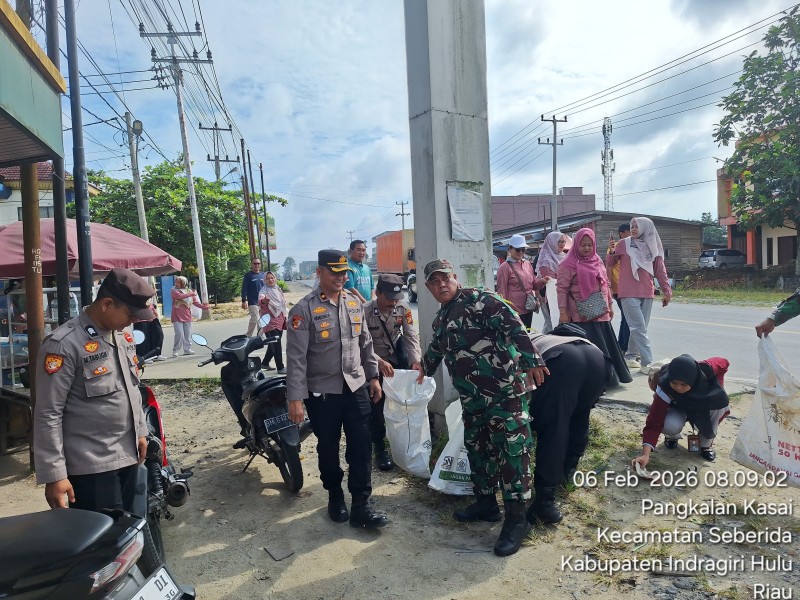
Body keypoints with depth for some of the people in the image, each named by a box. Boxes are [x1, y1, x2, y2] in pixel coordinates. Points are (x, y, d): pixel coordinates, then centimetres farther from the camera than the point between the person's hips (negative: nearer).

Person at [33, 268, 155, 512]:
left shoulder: (122, 334, 6)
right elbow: (48, 414, -17)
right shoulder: (64, 344, -18)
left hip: (127, 455, 7)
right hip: (91, 466, -7)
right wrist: (54, 474, -17)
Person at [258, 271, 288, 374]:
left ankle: (265, 363, 31)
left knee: (273, 344, 16)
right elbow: (260, 299, -36)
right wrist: (264, 300, -59)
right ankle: (280, 368, -2)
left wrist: (284, 318, 22)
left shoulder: (278, 290, 12)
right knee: (276, 345, -8)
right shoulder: (264, 291, -12)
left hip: (280, 322, 8)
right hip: (270, 322, -8)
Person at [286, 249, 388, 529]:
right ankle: (335, 496, 36)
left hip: (356, 388, 4)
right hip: (322, 392, -4)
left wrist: (373, 376, 13)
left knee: (361, 448, 4)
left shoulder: (355, 302, 5)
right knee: (328, 448, 13)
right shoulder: (304, 309, -13)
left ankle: (361, 506, 16)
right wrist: (295, 398, -18)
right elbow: (296, 357, -15)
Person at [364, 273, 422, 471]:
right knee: (375, 405, -2)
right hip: (374, 364, -3)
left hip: (396, 359, 3)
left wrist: (415, 361, -31)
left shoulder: (403, 308, -13)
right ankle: (379, 448, 14)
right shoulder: (365, 311, -22)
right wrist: (379, 362, -43)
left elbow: (411, 337, -16)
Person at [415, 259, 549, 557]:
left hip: (503, 390, -8)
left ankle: (516, 518, 6)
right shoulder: (440, 319, 17)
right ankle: (486, 502, 33)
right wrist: (425, 368, 52)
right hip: (472, 397, 9)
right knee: (477, 447, 16)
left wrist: (529, 360, -28)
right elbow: (436, 347, 36)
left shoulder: (478, 299, -9)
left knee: (511, 449, -4)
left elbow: (512, 324, -19)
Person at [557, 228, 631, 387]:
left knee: (606, 345, 13)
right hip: (582, 314, -7)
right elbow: (562, 289, -12)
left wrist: (610, 305, 17)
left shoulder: (597, 261, 12)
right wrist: (563, 312, -17)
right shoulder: (569, 264, -9)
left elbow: (605, 284, 18)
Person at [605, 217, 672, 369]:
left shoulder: (653, 246, 9)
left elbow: (660, 271, 13)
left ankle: (631, 356, 23)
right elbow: (609, 264, 6)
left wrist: (666, 291, 12)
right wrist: (611, 252, -13)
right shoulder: (624, 243, 1)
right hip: (629, 293, -4)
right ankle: (648, 363, -11)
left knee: (640, 328, 9)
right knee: (639, 328, -10)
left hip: (647, 294, 4)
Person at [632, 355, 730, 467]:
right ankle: (672, 437, 6)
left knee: (719, 402, -31)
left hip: (702, 406, 3)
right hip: (678, 407, -2)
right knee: (670, 426, -35)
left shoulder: (705, 370, -35)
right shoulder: (664, 390, -38)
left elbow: (723, 363, -10)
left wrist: (717, 388, -18)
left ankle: (706, 444, -7)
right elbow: (654, 423, -37)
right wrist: (646, 454, -47)